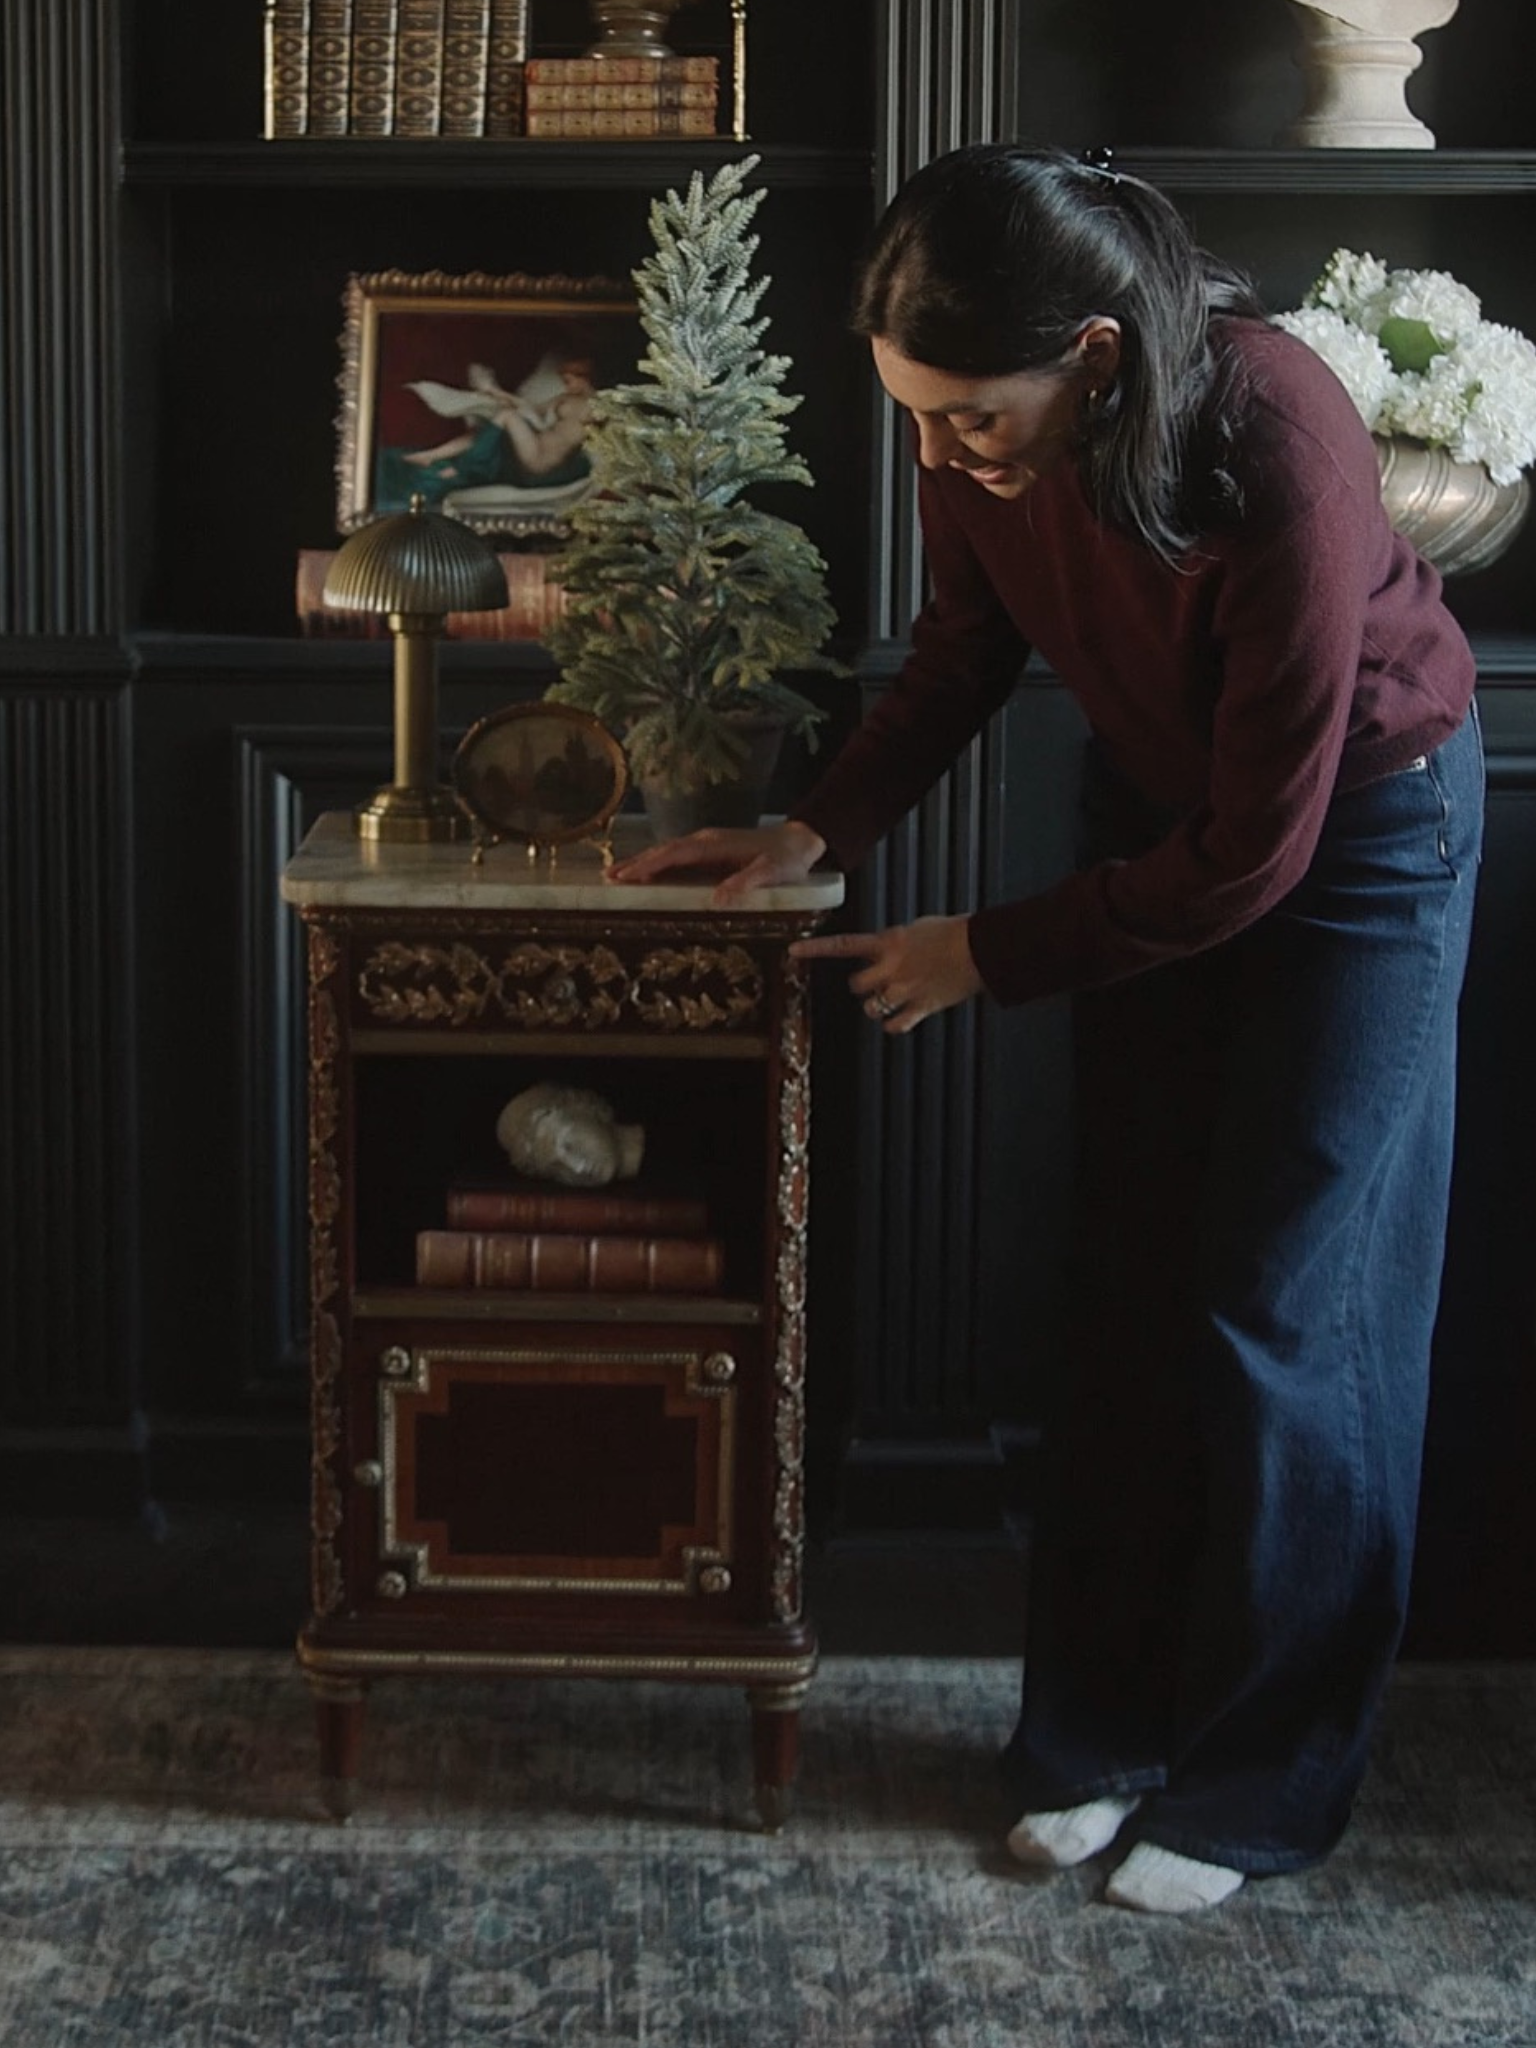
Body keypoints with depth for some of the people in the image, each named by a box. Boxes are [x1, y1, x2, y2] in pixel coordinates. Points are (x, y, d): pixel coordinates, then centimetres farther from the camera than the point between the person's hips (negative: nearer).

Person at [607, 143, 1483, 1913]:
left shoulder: (1277, 453, -37)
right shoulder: (986, 433, -19)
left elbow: (1253, 854, -28)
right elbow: (968, 646, 3)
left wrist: (988, 956, -19)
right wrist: (819, 829, -11)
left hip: (1357, 830, -6)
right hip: (1158, 807, 6)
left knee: (1283, 1316, -2)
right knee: (1132, 1297, 9)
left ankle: (1255, 1790, 14)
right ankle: (1102, 1730, 21)